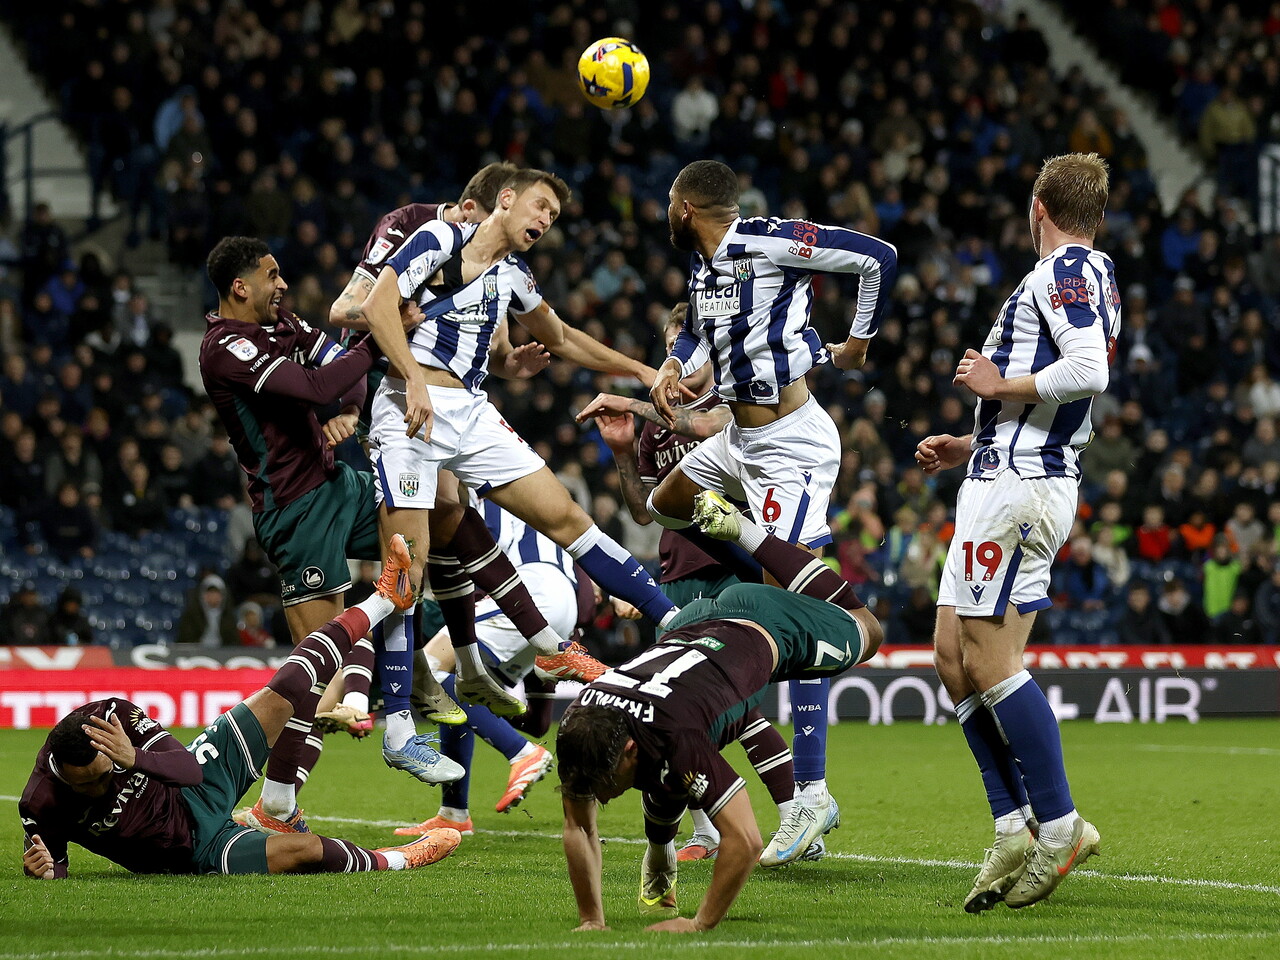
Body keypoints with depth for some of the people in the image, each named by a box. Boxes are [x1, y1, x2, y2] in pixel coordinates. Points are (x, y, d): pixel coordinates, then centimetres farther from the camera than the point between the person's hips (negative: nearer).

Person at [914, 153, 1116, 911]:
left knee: (992, 661, -10)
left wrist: (1001, 385, -12)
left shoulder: (1067, 271, -8)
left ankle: (1059, 828, -6)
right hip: (1003, 479, 10)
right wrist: (969, 448, 24)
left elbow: (1089, 371, -25)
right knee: (954, 656, 8)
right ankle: (1015, 829, 7)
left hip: (1019, 488, -10)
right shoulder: (1089, 276, 22)